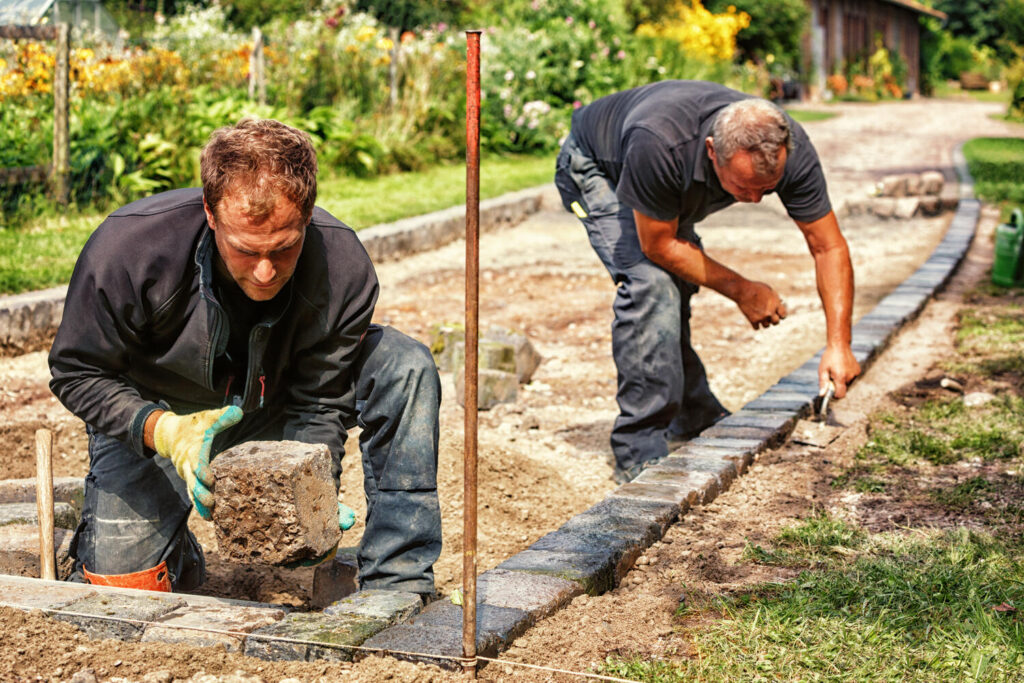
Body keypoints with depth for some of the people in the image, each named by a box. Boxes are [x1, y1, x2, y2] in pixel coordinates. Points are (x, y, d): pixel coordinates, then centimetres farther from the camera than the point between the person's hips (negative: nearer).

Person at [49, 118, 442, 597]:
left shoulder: (344, 267, -28)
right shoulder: (129, 248, -33)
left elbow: (319, 403, -18)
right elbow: (77, 373, -20)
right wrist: (163, 430, -38)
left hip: (272, 411, 1)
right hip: (151, 418, -1)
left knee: (407, 368, -23)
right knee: (120, 584, -16)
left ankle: (397, 585, -18)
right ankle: (178, 553, 22)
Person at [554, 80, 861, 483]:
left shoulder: (790, 150, -31)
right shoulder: (660, 145, -45)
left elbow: (829, 248, -22)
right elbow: (658, 244, -29)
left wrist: (839, 345, -29)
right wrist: (740, 290, -24)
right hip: (593, 166, -6)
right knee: (650, 283, -23)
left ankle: (695, 420, 32)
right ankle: (641, 455, -20)